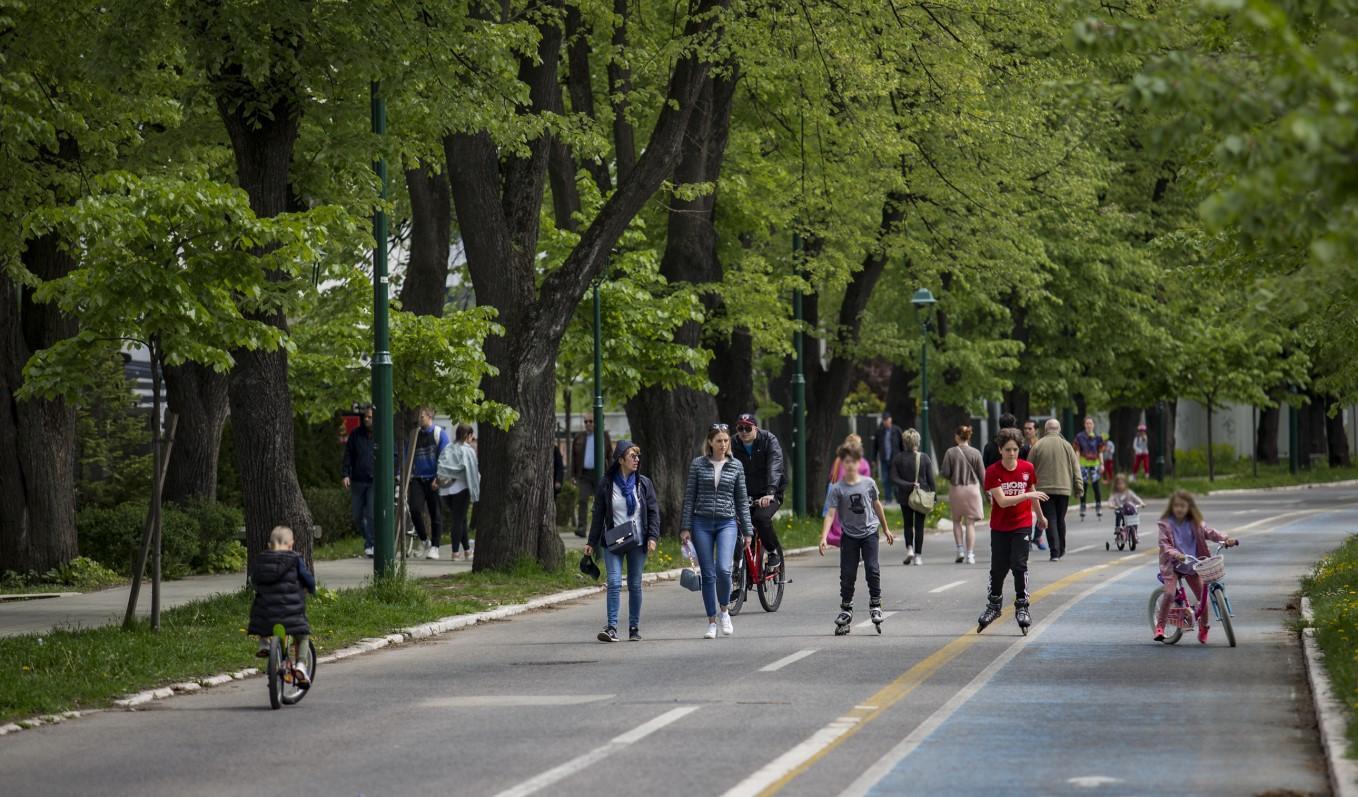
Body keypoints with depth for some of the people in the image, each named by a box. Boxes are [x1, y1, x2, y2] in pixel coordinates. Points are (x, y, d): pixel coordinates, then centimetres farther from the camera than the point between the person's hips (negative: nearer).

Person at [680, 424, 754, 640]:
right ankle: (712, 622, 10)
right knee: (708, 574, 1)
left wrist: (747, 531, 7)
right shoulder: (698, 465, 3)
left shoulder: (736, 466, 5)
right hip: (702, 523, 0)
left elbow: (742, 500, 9)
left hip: (727, 524, 0)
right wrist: (686, 527, -1)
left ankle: (724, 611, 4)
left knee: (723, 569, -19)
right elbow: (689, 498, 5)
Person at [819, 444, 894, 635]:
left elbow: (877, 505, 13)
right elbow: (830, 514, -13)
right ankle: (846, 610, 13)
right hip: (849, 535, 0)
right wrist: (824, 537, -25)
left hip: (869, 533, 0)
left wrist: (885, 529, 22)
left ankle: (875, 605, 4)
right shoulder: (837, 488, -7)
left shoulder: (868, 483, -1)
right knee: (847, 575, 2)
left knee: (872, 570, -10)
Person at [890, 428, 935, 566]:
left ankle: (909, 549, -4)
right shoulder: (925, 458, -6)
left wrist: (907, 485, -12)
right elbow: (930, 479, -3)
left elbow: (894, 478, -10)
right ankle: (918, 556, 4)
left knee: (908, 524, 16)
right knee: (919, 526, 6)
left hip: (905, 496, 0)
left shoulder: (898, 459, -4)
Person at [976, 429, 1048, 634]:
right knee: (998, 568, 8)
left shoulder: (1027, 468, -5)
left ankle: (1022, 607, 0)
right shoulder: (992, 472, -13)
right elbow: (1002, 501, -21)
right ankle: (993, 605, 26)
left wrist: (1040, 516, 26)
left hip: (1022, 525, 0)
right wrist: (1027, 495, -30)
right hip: (999, 527, 0)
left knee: (1019, 565, -8)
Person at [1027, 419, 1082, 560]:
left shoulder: (1037, 446, 0)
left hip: (1044, 489, -2)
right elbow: (1076, 468, 3)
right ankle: (1061, 550, 24)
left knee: (1050, 520, -2)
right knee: (1060, 520, 15)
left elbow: (1029, 469, 4)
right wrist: (1078, 487, 8)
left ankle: (1055, 552, -10)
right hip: (1064, 489, 2)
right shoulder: (1066, 446, 2)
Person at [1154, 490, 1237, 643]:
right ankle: (1159, 627, -9)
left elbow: (1210, 533, -6)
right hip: (1173, 565, -3)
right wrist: (1176, 555, -33)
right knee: (1169, 594, -22)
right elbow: (1164, 544, -14)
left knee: (1203, 596, 0)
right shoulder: (1166, 524, -6)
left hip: (1192, 566, 3)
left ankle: (1203, 627, 23)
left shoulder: (1195, 524, 2)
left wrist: (1225, 539, -25)